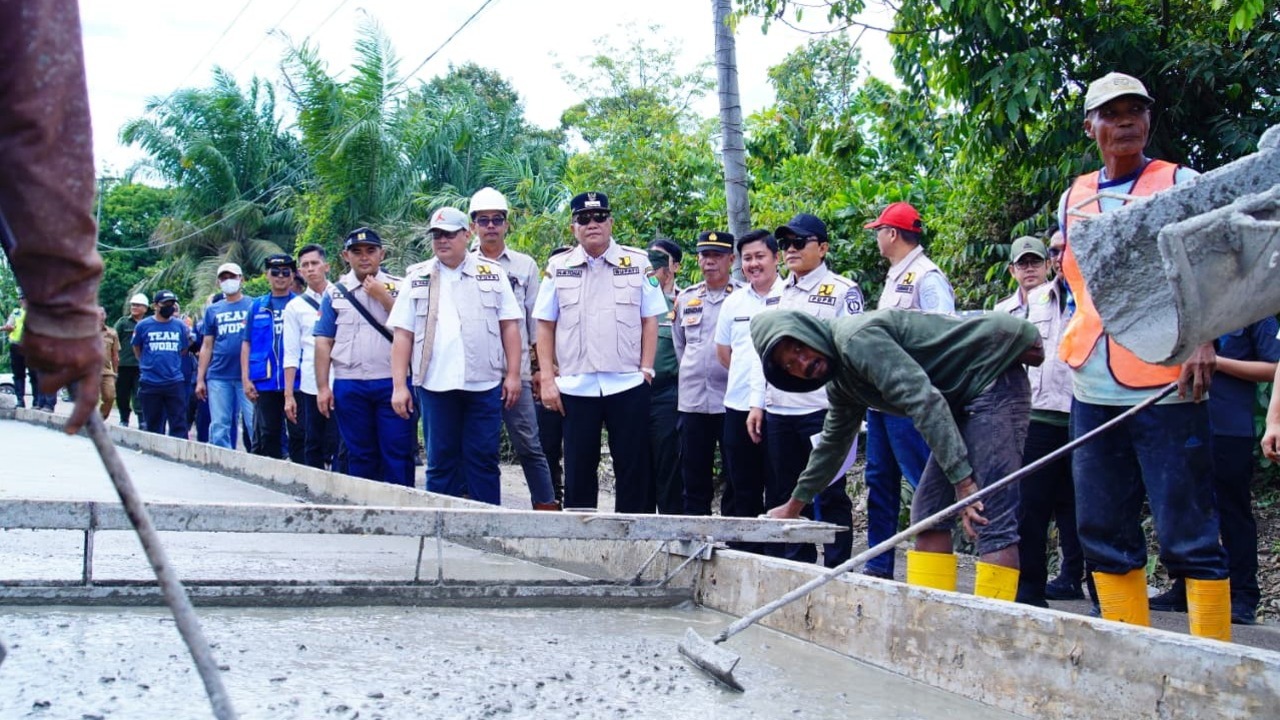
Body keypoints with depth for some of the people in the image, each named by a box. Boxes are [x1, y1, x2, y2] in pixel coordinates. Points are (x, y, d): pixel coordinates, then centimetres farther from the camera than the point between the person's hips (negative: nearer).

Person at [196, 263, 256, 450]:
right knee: (219, 426, 4)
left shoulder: (254, 306, 6)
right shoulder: (213, 310, 14)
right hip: (218, 376, 3)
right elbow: (207, 346, 15)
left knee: (254, 424, -6)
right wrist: (200, 379, 9)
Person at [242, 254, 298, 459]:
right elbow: (246, 344, 11)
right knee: (267, 434, 5)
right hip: (264, 382, 2)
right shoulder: (257, 306, 10)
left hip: (296, 381, -2)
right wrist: (245, 378, 3)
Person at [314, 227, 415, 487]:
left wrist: (384, 297, -8)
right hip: (349, 385, 2)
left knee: (398, 454, -4)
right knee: (360, 456, 7)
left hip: (392, 383, -1)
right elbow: (323, 342, 8)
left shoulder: (399, 288, 8)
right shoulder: (335, 293, 11)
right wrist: (322, 387, 0)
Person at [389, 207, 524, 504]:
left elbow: (510, 326, 7)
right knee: (440, 462, 6)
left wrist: (513, 374, -1)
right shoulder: (417, 278, 9)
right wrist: (399, 385, 0)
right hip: (436, 384, 1)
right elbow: (402, 335, 6)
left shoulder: (492, 274, 8)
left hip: (484, 383, -1)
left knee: (484, 460, 3)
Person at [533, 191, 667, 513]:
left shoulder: (638, 263, 4)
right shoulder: (558, 268, 7)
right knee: (578, 471, 7)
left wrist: (646, 369, -2)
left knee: (634, 471, 2)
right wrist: (547, 378, 1)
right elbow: (545, 327, 8)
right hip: (575, 386, 1)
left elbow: (650, 320, 5)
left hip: (628, 384, -1)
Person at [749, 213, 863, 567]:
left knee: (830, 494, -2)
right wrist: (757, 402, 12)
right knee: (785, 495, 10)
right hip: (778, 411, 7)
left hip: (822, 410, -6)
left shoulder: (842, 291, -2)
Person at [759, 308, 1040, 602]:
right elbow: (834, 442, 28)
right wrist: (794, 505, 35)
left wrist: (962, 479, -32)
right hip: (961, 399, 10)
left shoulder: (857, 338, -21)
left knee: (990, 520, -16)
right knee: (928, 515, 8)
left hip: (994, 382, -10)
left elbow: (923, 400, -29)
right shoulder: (840, 383, 11)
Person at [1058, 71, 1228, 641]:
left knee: (1187, 532, -7)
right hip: (1093, 390, 5)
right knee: (1103, 532, 6)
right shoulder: (1073, 199, 17)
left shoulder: (1181, 183, 4)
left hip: (1165, 386, -5)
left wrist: (1201, 338, -19)